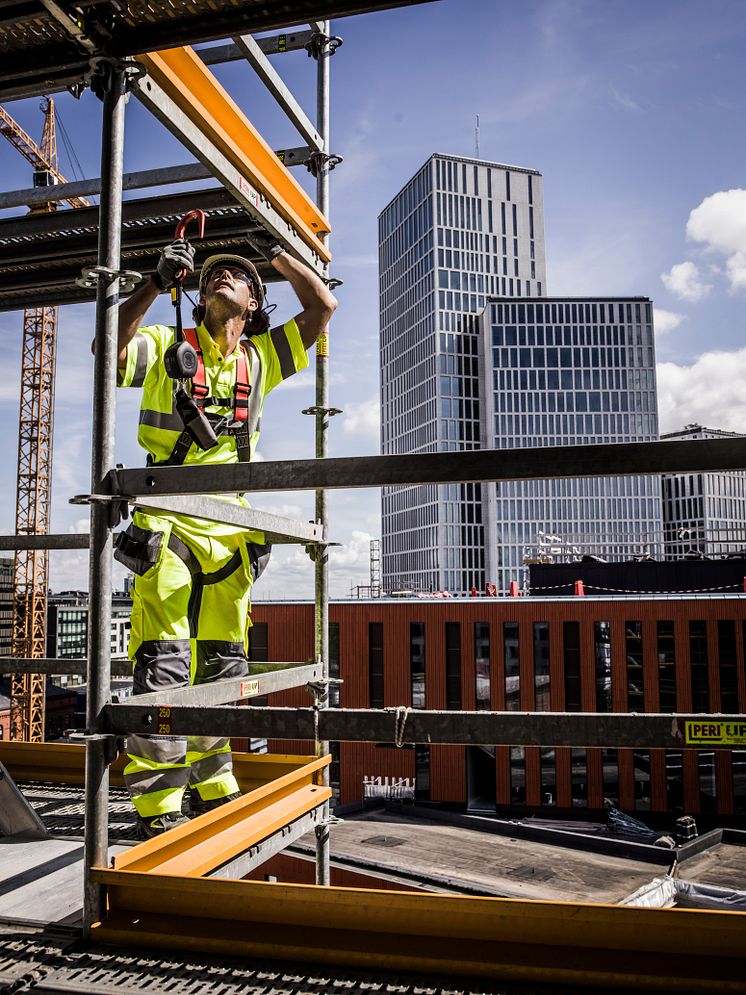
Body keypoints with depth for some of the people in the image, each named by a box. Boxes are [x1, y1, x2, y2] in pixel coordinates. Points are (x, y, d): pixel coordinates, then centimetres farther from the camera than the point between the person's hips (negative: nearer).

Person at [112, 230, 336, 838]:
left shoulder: (260, 359, 16)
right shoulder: (166, 346, 7)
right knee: (164, 665, -10)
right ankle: (158, 807, -1)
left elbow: (322, 308, 17)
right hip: (168, 530, -4)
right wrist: (157, 283, -12)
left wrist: (275, 253, 18)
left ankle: (212, 789, 25)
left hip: (229, 534, 4)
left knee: (222, 666, 11)